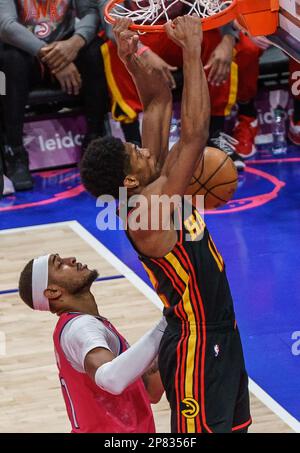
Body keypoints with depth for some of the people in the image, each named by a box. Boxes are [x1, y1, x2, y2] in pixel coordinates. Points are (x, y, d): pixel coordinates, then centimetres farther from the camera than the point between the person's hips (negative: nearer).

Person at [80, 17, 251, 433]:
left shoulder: (153, 190, -1)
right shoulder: (146, 216, -26)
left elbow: (159, 101, 2)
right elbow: (194, 134, -33)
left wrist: (132, 59, -16)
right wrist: (191, 52, -30)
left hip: (218, 332, 10)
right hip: (195, 346, -10)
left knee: (230, 425, 20)